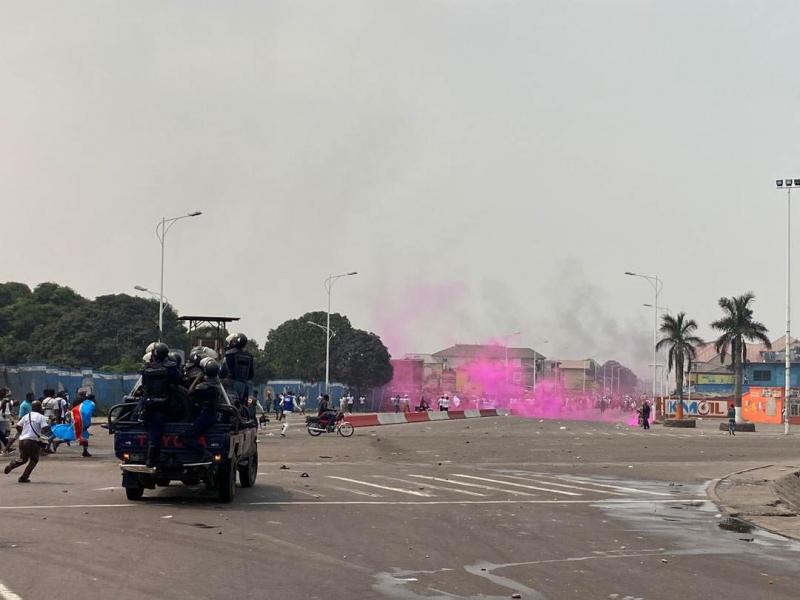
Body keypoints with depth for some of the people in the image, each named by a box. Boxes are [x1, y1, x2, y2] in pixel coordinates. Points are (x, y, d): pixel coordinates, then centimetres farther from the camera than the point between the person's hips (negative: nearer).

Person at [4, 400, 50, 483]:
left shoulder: (26, 416, 14)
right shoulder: (41, 417, -3)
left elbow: (18, 426, 15)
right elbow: (45, 429, -13)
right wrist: (49, 425, 7)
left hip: (22, 440, 6)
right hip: (32, 441, -6)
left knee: (23, 459, 20)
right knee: (34, 460, 12)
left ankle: (11, 465, -10)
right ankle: (23, 478, 1)